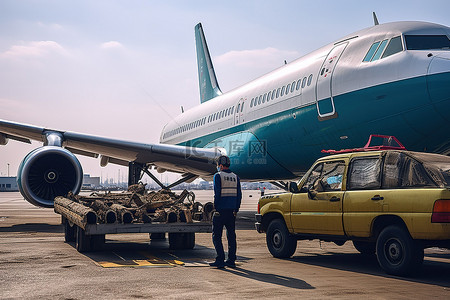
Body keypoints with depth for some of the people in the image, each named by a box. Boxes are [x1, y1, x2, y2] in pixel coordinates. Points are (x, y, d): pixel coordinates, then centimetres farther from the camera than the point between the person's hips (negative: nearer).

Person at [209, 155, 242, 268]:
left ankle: (220, 260, -3)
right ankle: (231, 260, 12)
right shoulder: (235, 177, 11)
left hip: (220, 211, -6)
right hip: (232, 211, 6)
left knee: (216, 236, 1)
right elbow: (239, 195, 10)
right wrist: (236, 209, 14)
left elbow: (217, 194, -13)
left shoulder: (218, 176, -6)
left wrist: (216, 208, -7)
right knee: (231, 236, 10)